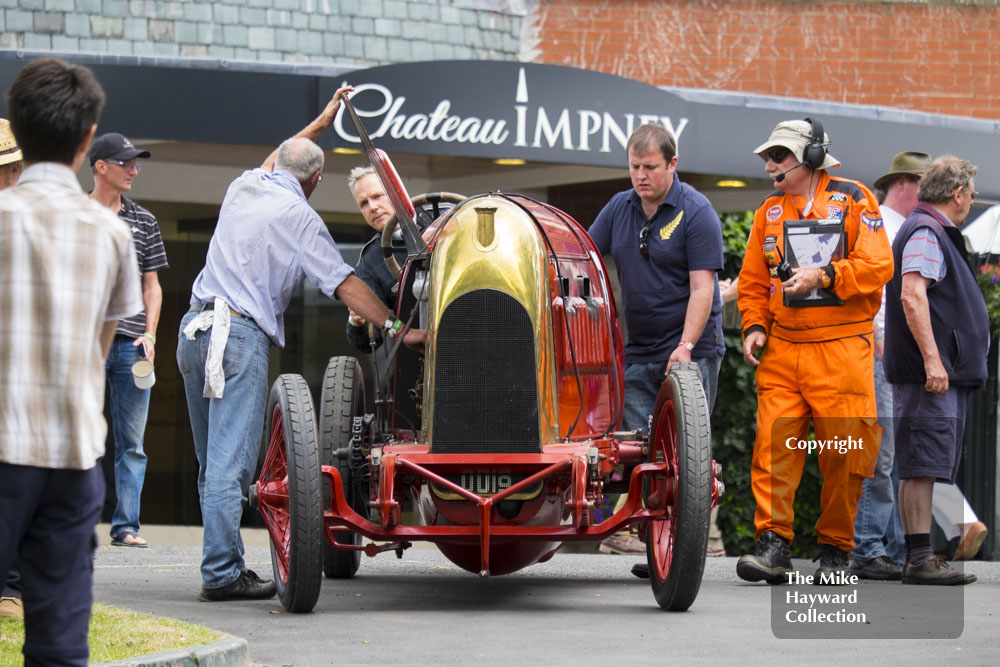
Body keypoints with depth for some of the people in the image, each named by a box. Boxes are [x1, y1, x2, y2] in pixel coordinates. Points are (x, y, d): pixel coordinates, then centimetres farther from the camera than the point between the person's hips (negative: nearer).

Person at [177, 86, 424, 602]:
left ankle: (225, 563, 14)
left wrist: (321, 122, 50)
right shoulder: (298, 215, -2)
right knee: (230, 463, -9)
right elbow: (343, 284, -5)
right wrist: (397, 328, -2)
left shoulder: (244, 187, 16)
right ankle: (221, 574, -11)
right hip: (241, 334, -8)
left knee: (212, 461, 11)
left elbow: (275, 161, 41)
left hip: (193, 329, 8)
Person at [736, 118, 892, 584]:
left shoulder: (853, 200, 2)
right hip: (782, 349, 4)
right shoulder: (768, 213, 17)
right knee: (773, 445, -9)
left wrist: (824, 275, -17)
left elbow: (877, 266, -6)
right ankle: (773, 543, -10)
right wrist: (755, 326, 4)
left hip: (842, 351, -4)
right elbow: (752, 281, 20)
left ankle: (835, 548, 10)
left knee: (843, 451, -2)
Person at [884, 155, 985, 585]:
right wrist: (932, 358, -27)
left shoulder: (935, 232, 24)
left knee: (920, 468, 10)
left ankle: (916, 557, 11)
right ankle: (920, 558, -14)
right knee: (922, 465, -12)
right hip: (931, 372, -11)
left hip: (940, 373, 11)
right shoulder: (926, 233, -10)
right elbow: (912, 295, -23)